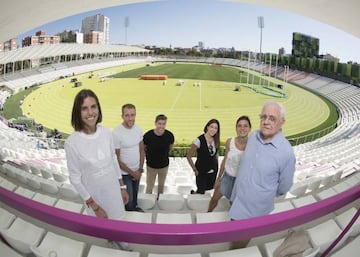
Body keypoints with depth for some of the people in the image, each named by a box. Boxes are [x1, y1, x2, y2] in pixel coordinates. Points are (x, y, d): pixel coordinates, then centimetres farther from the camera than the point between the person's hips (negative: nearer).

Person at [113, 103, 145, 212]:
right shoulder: (116, 133, -23)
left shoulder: (138, 129, -6)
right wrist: (132, 172, -11)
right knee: (128, 199, 8)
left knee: (135, 194, 25)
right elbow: (116, 159, -17)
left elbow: (141, 150, 4)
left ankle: (134, 207, 51)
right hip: (125, 173, -5)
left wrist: (140, 169, -1)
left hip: (137, 171, 5)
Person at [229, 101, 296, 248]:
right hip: (237, 199, 6)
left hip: (255, 208, -5)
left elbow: (284, 186, -9)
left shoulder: (286, 152, -25)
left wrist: (265, 195, 6)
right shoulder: (253, 136, -9)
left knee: (240, 241, 11)